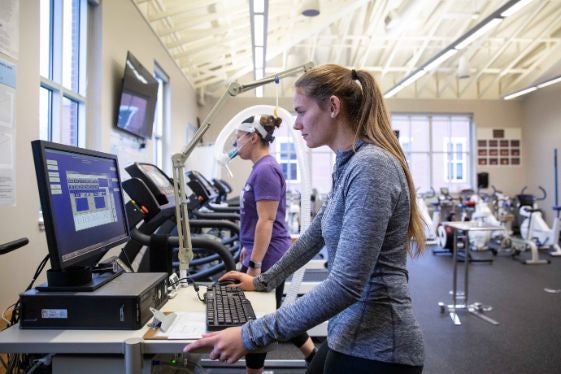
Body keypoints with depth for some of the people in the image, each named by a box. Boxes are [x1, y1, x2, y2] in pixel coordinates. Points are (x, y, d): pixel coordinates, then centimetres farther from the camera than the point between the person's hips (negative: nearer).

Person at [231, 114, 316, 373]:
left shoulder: (265, 170, -18)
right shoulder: (260, 169, 12)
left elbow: (267, 221, -23)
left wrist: (255, 264, -22)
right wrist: (248, 249, 23)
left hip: (266, 259, -10)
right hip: (263, 254, 10)